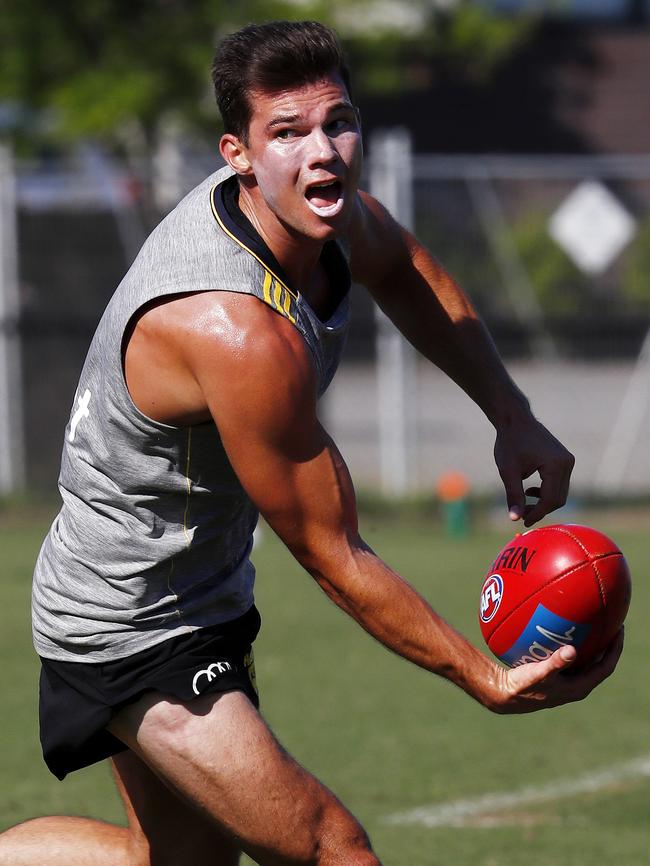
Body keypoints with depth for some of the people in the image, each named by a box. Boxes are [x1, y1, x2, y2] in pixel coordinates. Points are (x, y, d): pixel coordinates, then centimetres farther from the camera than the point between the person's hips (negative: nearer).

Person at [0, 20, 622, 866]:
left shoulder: (325, 205, -10)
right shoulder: (242, 336, -35)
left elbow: (407, 272, 17)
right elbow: (335, 560, -26)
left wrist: (512, 414, 5)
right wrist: (488, 682, -20)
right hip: (135, 628, -10)